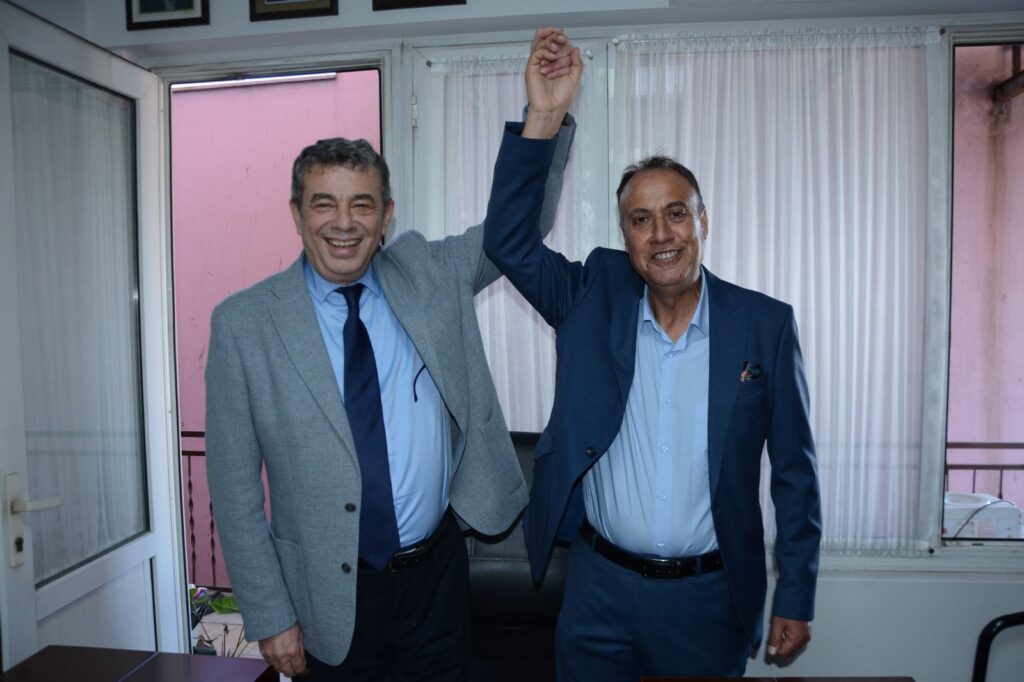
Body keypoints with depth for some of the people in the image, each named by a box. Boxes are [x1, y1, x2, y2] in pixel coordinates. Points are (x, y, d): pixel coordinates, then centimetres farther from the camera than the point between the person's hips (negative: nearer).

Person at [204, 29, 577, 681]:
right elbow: (234, 483, -7)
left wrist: (546, 114, -21)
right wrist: (270, 617, -5)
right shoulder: (244, 322, -10)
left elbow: (519, 224, -5)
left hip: (438, 575, 2)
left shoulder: (429, 274, -2)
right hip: (332, 597, -2)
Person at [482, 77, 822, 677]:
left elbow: (795, 469, -2)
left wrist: (796, 599, 0)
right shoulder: (593, 298, -5)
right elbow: (508, 239, -14)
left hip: (711, 597, 0)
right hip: (599, 588, 1)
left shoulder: (766, 324, -7)